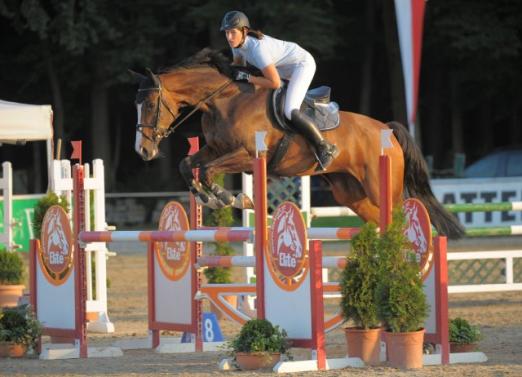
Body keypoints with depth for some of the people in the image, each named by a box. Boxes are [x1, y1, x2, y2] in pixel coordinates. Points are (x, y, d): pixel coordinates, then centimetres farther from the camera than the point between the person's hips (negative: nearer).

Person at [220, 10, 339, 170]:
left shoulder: (257, 48, -35)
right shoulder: (237, 43, -10)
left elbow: (275, 83, -33)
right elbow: (238, 64, 13)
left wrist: (247, 78, -30)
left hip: (303, 63, -10)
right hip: (285, 68, 10)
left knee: (290, 111, -23)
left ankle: (325, 148, -10)